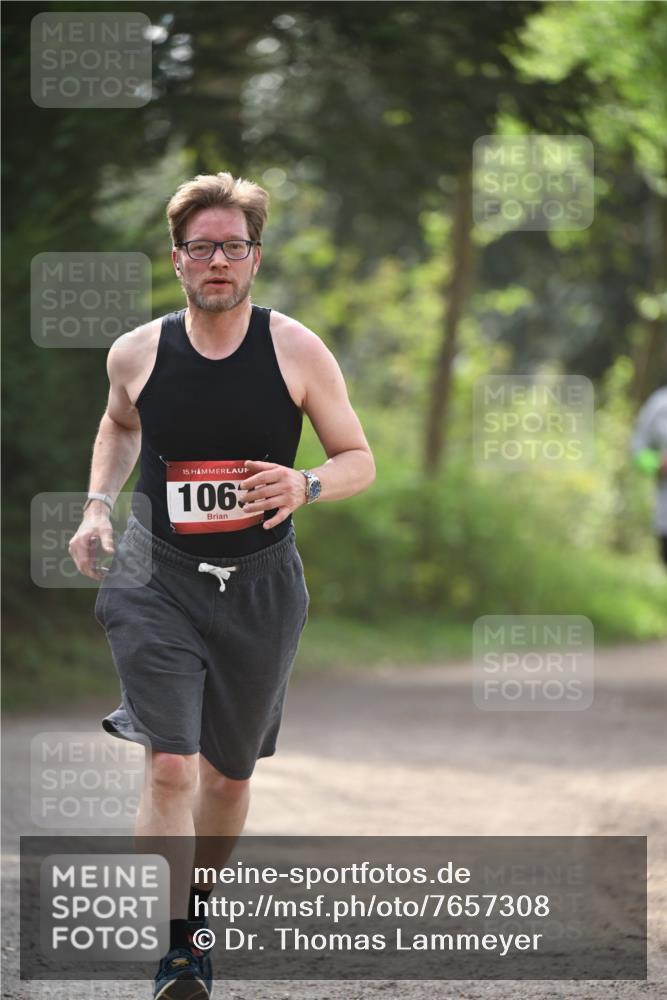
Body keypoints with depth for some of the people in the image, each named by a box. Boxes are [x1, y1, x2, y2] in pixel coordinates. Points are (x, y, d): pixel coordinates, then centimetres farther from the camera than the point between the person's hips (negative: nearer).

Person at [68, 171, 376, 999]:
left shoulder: (296, 352, -6)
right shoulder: (137, 354, -2)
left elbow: (360, 460, 1)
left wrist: (306, 486, -20)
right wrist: (98, 504, 7)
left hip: (260, 585, 1)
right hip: (157, 581, -1)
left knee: (228, 774, 15)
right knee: (169, 767, -17)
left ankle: (195, 914, 40)